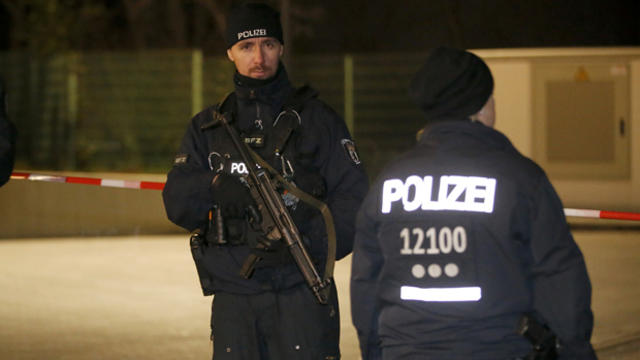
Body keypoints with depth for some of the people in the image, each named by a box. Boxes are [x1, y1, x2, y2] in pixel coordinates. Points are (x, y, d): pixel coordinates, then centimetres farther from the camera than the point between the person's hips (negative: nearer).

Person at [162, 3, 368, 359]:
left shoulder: (317, 119, 6)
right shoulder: (208, 127, 15)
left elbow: (353, 199, -2)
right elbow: (177, 203, 5)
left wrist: (307, 243, -17)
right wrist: (215, 188, -16)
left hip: (301, 293, -3)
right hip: (233, 299, 3)